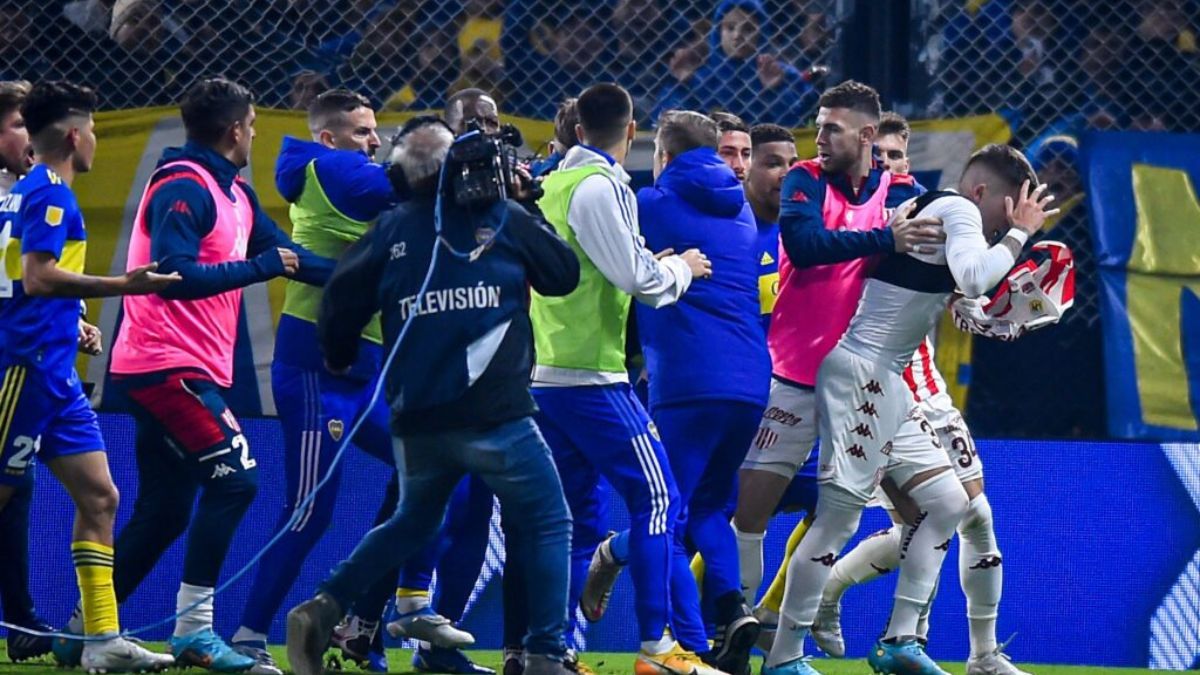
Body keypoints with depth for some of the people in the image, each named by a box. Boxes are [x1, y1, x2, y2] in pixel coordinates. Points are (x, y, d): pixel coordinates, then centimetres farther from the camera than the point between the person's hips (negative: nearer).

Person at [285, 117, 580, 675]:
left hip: (418, 420, 4)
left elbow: (342, 299, 2)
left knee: (414, 523, 25)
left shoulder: (392, 228, 6)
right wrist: (529, 222, 25)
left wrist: (338, 358, 21)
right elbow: (565, 275, 10)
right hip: (495, 418, -4)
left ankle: (323, 611, 11)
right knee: (547, 525, 6)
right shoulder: (502, 218, 1)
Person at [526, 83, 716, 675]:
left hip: (545, 375, 9)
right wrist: (681, 269, 4)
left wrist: (660, 265, 20)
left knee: (573, 512, 10)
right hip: (592, 375, -9)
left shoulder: (554, 185, 14)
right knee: (656, 497, -6)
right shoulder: (600, 187, -12)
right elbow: (635, 276, -15)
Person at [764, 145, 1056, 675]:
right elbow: (973, 278, -26)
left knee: (947, 502, 10)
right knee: (839, 518, -8)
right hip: (861, 373, -10)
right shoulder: (957, 210, -8)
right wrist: (1019, 233, -14)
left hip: (886, 384, 10)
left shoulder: (926, 211, 19)